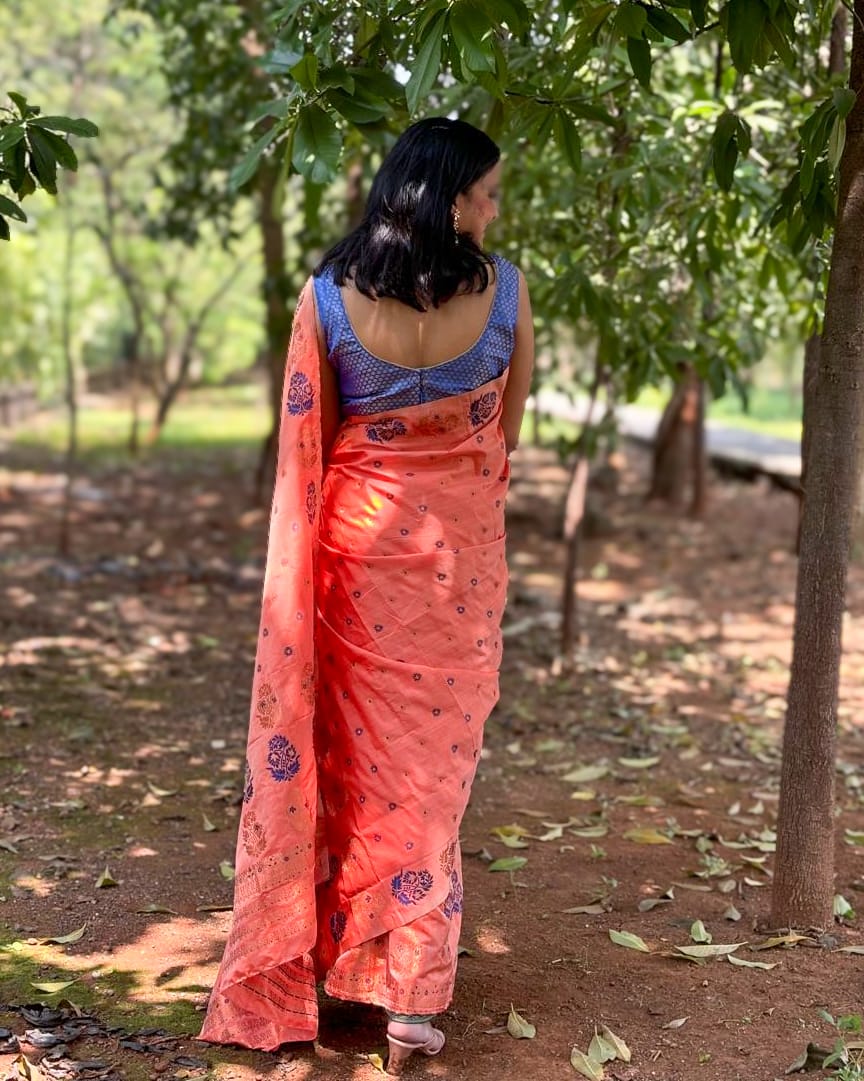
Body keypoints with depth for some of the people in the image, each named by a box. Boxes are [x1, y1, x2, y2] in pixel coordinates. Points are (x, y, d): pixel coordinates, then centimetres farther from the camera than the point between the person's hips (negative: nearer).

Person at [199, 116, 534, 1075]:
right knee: (434, 757, 8)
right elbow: (510, 429, 4)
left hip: (357, 539, 0)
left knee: (358, 743, 14)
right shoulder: (504, 289, -9)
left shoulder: (325, 297, -9)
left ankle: (346, 948, 26)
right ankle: (414, 993, 11)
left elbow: (306, 442, -2)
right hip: (462, 549, 0)